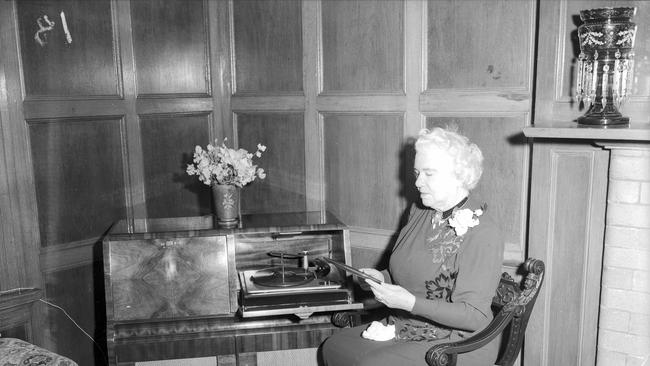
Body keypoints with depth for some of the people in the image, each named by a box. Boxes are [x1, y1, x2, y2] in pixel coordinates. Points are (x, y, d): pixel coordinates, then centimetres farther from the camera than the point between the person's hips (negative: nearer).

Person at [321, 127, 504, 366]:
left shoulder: (482, 232, -20)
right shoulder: (419, 212, 6)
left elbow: (474, 316, -22)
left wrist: (411, 302, -29)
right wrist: (381, 277, -1)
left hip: (458, 344, -8)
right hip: (404, 328, 8)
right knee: (334, 346, -1)